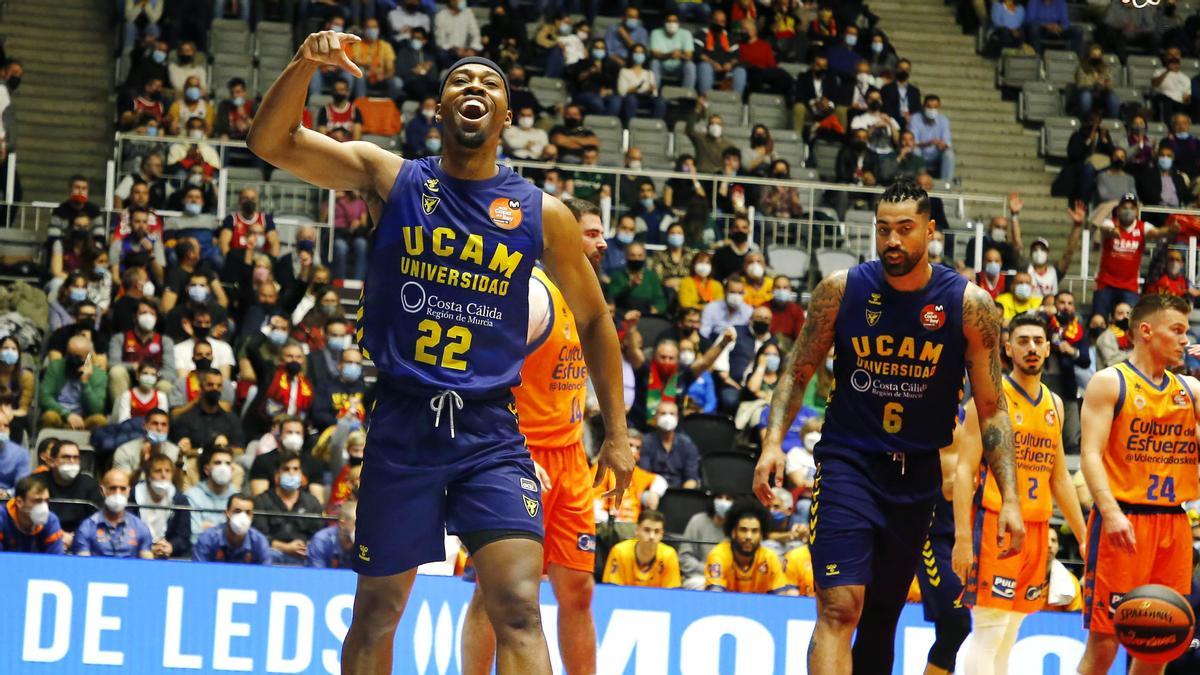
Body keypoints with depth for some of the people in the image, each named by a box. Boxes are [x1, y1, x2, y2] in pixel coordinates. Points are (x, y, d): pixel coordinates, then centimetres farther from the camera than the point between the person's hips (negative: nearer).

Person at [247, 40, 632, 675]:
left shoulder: (541, 214, 4)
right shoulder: (390, 178, 3)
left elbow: (593, 319, 15)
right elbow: (271, 142, -4)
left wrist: (616, 431, 13)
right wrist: (306, 64, -22)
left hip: (491, 431, 0)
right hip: (401, 425, 0)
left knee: (518, 608, -15)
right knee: (377, 611, 9)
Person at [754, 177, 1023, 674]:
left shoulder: (969, 305, -5)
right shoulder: (842, 290, -5)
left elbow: (992, 409, -1)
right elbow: (799, 372, 6)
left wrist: (1009, 498, -7)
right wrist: (774, 441, -9)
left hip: (920, 473, 2)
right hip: (848, 462, -2)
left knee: (883, 615, 12)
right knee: (839, 608, -17)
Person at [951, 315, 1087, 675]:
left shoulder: (1054, 404, 15)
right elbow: (964, 470, -10)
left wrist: (1083, 536, 17)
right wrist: (962, 537, -18)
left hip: (1037, 527, 7)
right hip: (995, 523, -7)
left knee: (1007, 637, 8)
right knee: (988, 633, -10)